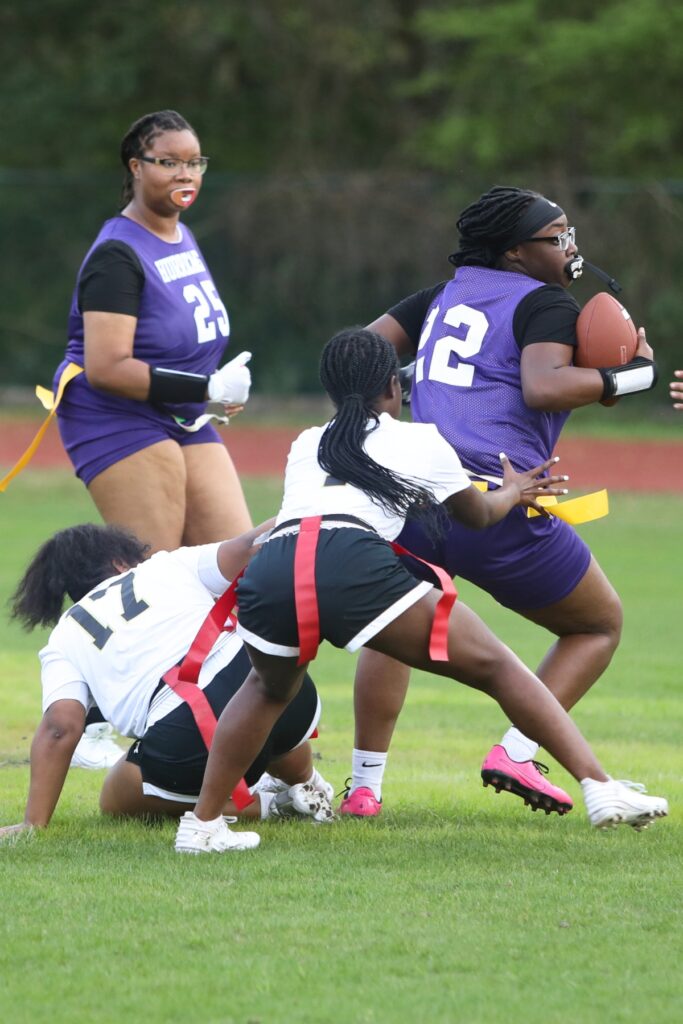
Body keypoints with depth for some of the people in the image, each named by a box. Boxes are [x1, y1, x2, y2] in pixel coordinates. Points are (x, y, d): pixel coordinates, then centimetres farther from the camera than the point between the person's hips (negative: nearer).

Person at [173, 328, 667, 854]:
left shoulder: (305, 446, 36)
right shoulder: (420, 442, 26)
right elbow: (478, 515, 43)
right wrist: (511, 493, 66)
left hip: (268, 573, 4)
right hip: (354, 562, -3)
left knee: (270, 688, 33)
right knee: (496, 666, 7)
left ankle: (202, 824, 22)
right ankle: (599, 786, -3)